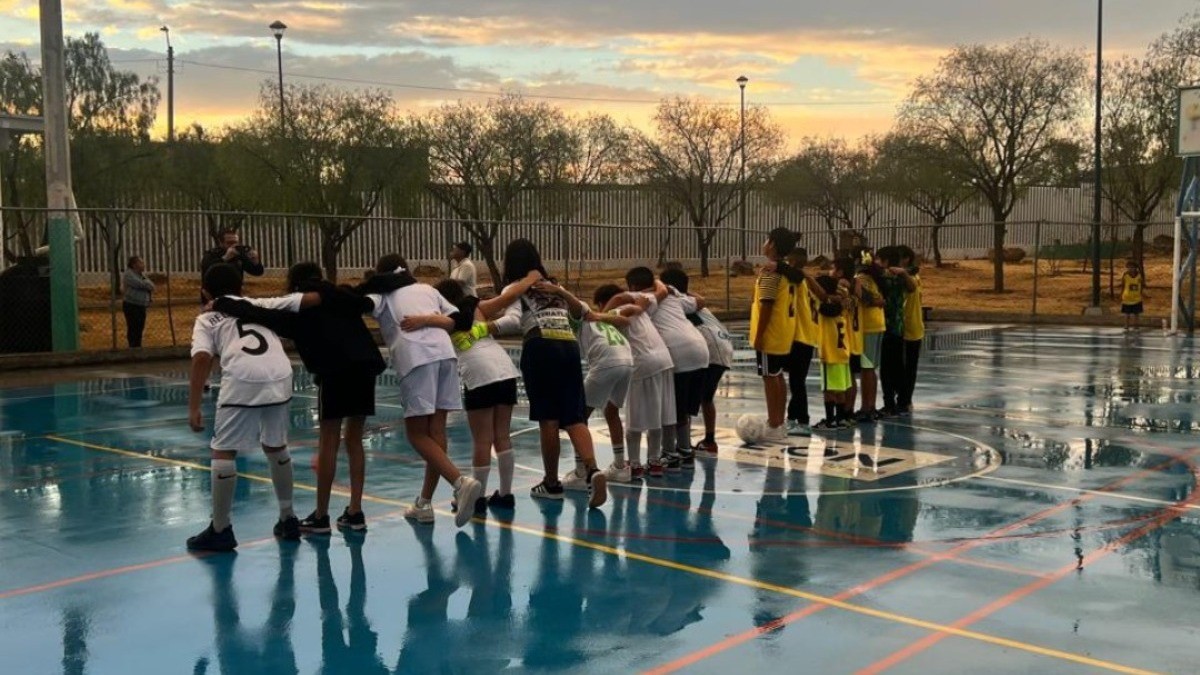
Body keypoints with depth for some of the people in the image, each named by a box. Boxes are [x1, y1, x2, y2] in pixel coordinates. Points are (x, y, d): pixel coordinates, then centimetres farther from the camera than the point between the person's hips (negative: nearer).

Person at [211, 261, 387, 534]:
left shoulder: (295, 307, 13)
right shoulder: (339, 296, 23)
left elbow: (260, 315, 3)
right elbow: (367, 304, 8)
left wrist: (220, 304, 13)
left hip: (336, 371, -4)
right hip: (365, 366, 4)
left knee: (328, 443, 4)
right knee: (354, 440, 13)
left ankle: (320, 517, 8)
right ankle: (355, 513, 14)